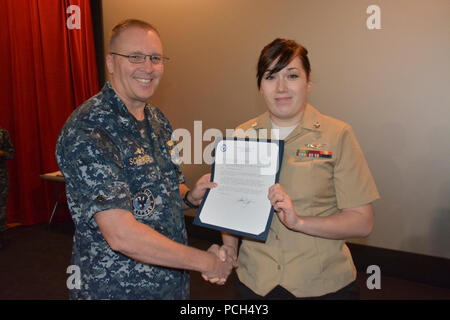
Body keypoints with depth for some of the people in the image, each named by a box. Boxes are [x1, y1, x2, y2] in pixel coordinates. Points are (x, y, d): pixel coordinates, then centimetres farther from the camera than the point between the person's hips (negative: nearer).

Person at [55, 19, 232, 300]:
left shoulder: (157, 120, 2)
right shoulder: (87, 130, -22)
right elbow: (121, 234, -28)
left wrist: (191, 196, -8)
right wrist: (207, 262, -20)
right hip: (115, 289, -6)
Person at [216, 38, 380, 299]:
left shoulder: (338, 135, -9)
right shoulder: (242, 136, -1)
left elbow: (363, 222, -11)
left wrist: (299, 221, -23)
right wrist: (229, 250, -7)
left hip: (324, 285, -2)